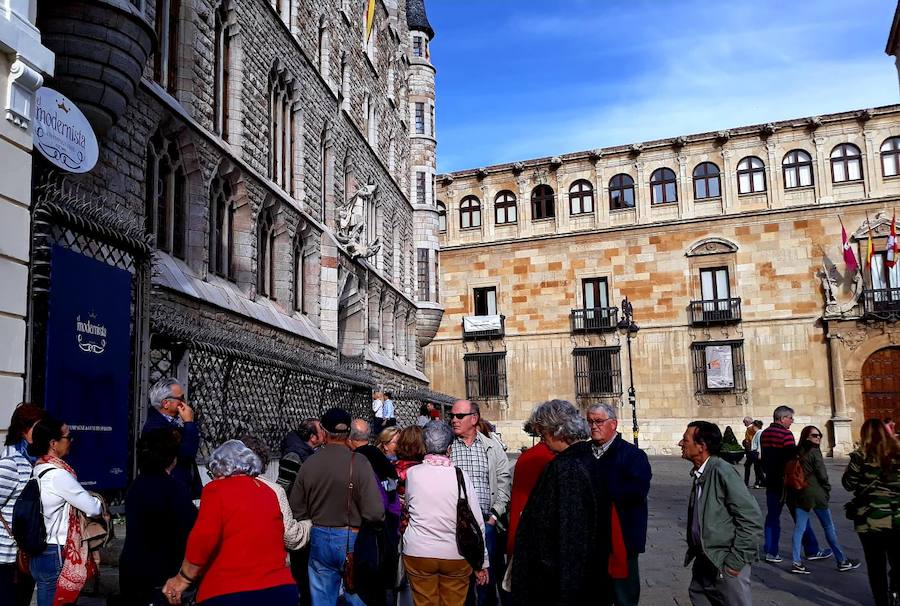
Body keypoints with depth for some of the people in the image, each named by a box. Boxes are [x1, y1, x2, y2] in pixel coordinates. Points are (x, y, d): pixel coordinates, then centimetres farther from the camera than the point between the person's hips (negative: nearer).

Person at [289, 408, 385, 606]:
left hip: (319, 540, 4)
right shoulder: (359, 462, -15)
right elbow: (375, 512, -20)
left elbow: (296, 509, 3)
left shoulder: (309, 463, -4)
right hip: (351, 539, -3)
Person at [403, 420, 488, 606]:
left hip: (418, 554, 1)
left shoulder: (412, 474, -5)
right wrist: (482, 563, 5)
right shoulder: (461, 476, -7)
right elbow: (477, 523, -3)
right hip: (455, 556, 0)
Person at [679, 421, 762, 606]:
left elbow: (752, 519, -20)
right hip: (703, 562, 8)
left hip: (725, 566, -8)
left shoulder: (722, 471, -19)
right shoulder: (699, 474, 6)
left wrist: (736, 560, -17)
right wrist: (693, 550, 13)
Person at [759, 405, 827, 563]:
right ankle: (812, 551, 13)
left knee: (772, 516, 8)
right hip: (787, 482, -7)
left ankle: (770, 551, 6)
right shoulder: (786, 434, -15)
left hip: (771, 481, 7)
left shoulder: (764, 434, 9)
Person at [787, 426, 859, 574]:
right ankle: (842, 561, 17)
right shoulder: (814, 452, -9)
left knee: (799, 528, 5)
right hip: (815, 494, -6)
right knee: (829, 527, 7)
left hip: (798, 493, 6)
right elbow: (822, 474, -10)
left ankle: (796, 562, -1)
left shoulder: (797, 452, 9)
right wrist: (827, 490, 5)